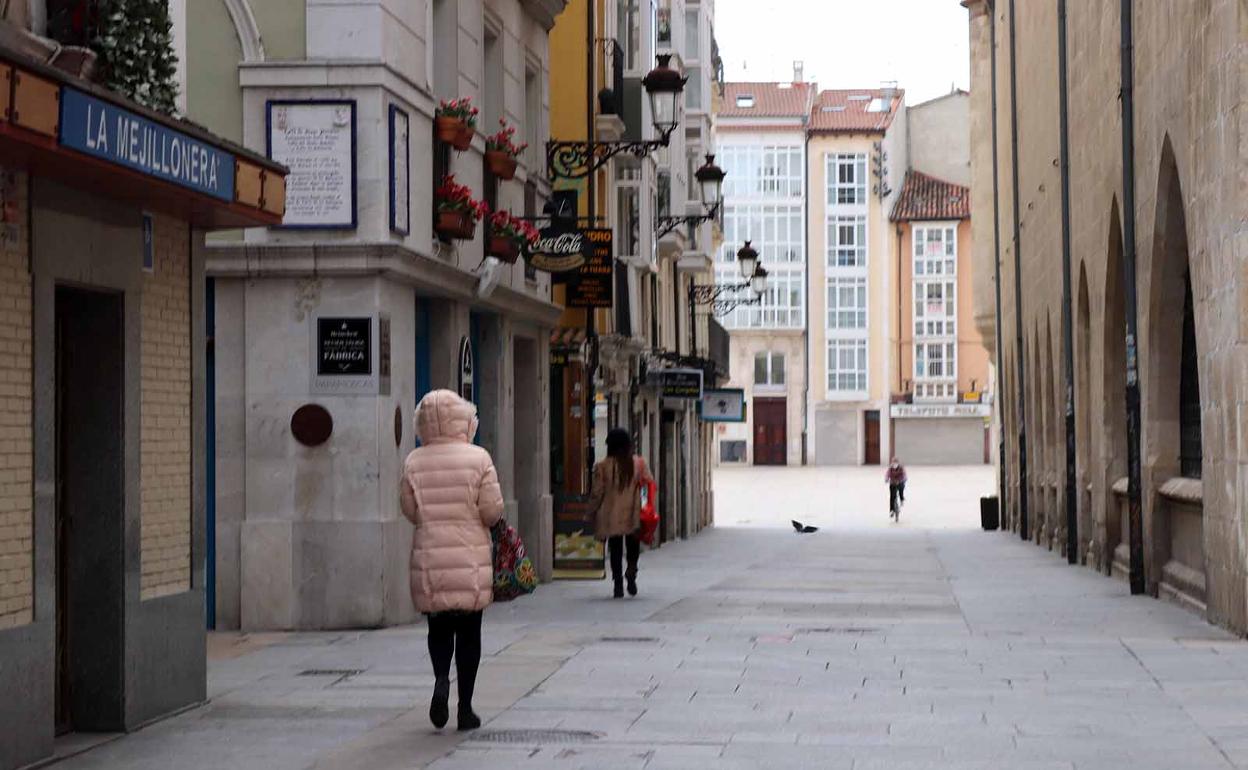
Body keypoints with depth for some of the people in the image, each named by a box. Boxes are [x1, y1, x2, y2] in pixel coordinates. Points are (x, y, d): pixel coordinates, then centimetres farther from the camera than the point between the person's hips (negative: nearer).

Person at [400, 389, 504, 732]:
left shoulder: (414, 462, -1)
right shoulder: (478, 459, -7)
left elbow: (409, 509, 3)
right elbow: (492, 511, -8)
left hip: (430, 559, 1)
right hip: (471, 559, -1)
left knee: (439, 628, 15)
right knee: (469, 633, 8)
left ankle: (441, 679, -13)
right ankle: (465, 708, 9)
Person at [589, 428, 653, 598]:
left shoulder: (603, 466, -6)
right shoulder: (638, 463, -2)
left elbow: (597, 492, -2)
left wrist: (593, 510, 11)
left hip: (611, 516, -1)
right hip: (633, 514, 1)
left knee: (615, 548, 8)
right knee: (633, 545, 14)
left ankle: (618, 584, 4)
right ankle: (631, 570, -12)